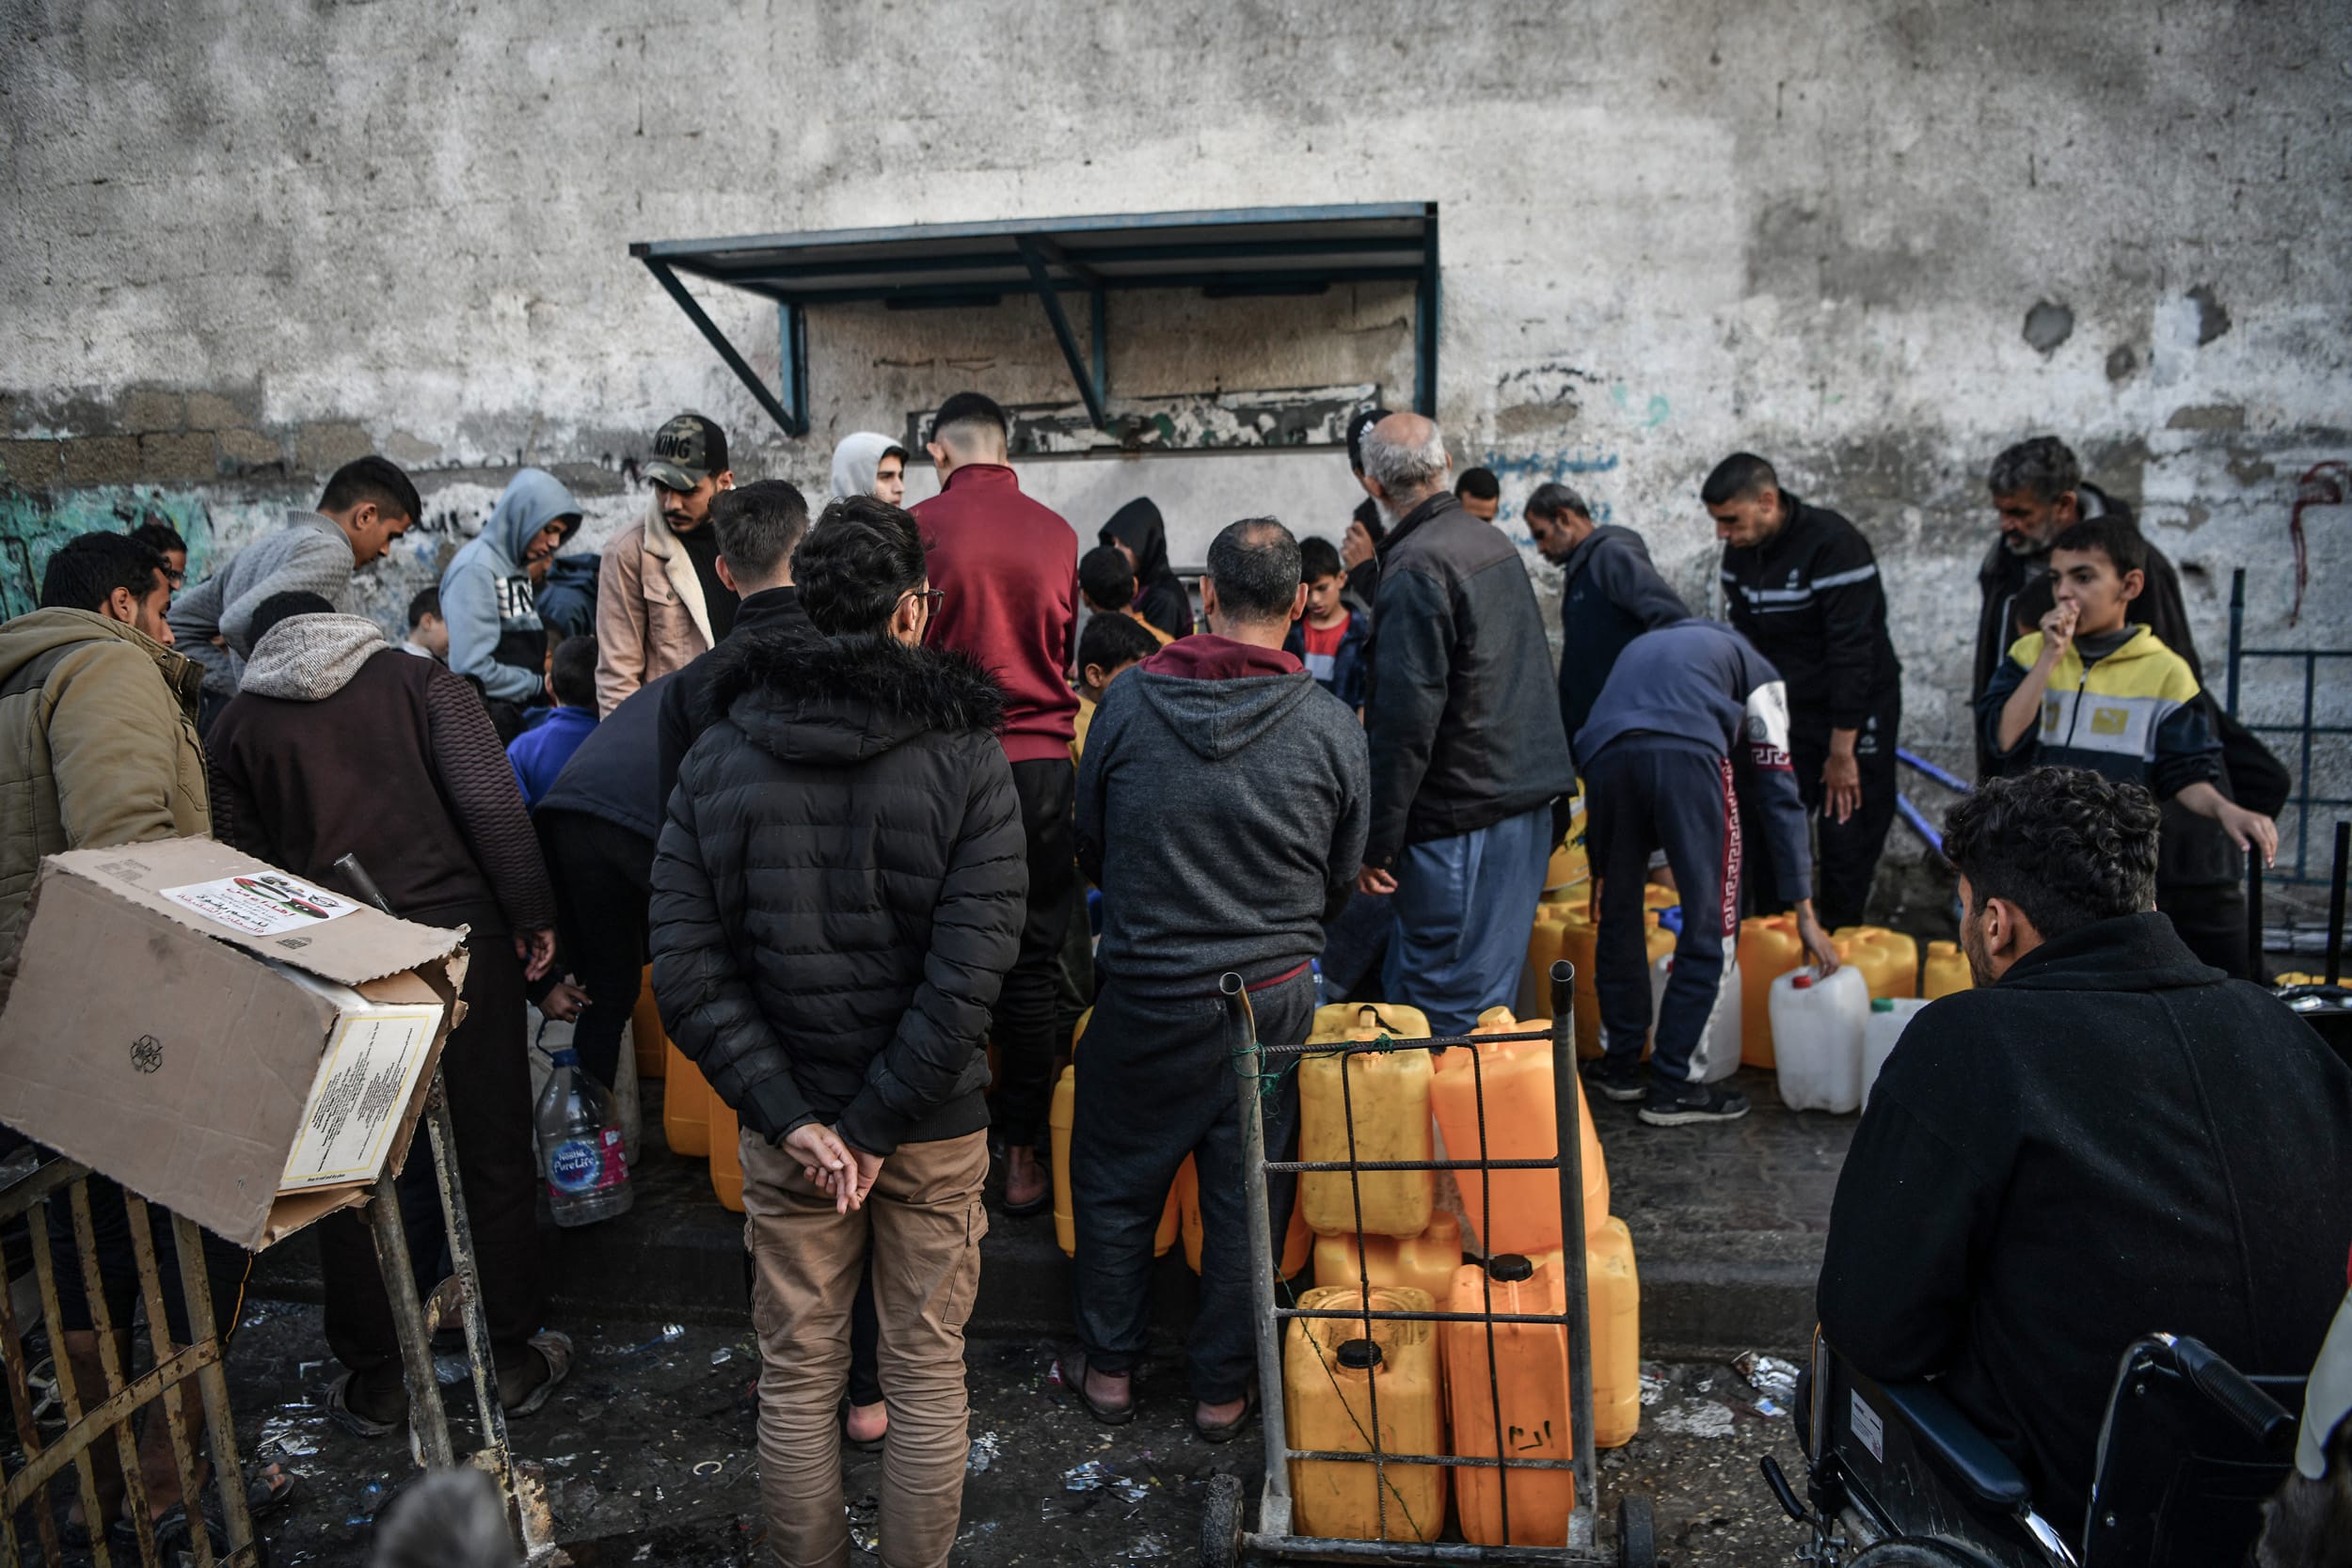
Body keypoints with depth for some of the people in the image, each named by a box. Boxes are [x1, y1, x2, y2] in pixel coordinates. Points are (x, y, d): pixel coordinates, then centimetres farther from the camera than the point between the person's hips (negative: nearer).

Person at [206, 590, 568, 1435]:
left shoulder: (236, 725, 10)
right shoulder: (420, 680, 4)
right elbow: (492, 803, -8)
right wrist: (533, 913, -5)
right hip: (457, 935, -1)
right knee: (493, 1153, 11)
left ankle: (373, 1381, 24)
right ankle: (515, 1358, 21)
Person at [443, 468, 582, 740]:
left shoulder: (518, 568, 14)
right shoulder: (476, 568, -11)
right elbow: (472, 668, -19)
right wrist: (540, 684, -9)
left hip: (525, 719, 8)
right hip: (492, 725, -8)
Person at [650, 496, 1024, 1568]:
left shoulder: (716, 759, -5)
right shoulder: (964, 759, -13)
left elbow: (688, 972, -11)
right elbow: (966, 978, -20)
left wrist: (794, 1119, -11)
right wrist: (879, 1128, -13)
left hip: (787, 1129, 2)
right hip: (933, 1125, -2)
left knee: (796, 1377, 17)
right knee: (927, 1374, 15)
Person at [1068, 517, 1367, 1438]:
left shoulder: (1129, 702, -9)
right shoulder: (1331, 725, -9)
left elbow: (1090, 848, 4)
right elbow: (1342, 881, 4)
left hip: (1146, 992, 0)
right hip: (1274, 997, 0)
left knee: (1115, 1182, 18)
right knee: (1245, 1197, 14)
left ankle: (1108, 1368, 33)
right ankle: (1223, 1390, 27)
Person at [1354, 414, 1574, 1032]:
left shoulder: (1416, 568, -16)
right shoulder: (1494, 542, 13)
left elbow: (1405, 719, -21)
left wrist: (1376, 839, -16)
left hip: (1463, 811, -9)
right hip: (1529, 791, 9)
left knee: (1448, 1003, -2)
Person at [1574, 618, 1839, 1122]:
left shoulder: (1641, 647, 43)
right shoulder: (1757, 671, 30)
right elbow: (1780, 795, 22)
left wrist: (1601, 868, 46)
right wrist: (1805, 914, 22)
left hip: (1604, 753, 4)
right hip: (1688, 754, -4)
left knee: (1619, 917, 21)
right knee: (1710, 929, 9)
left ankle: (1620, 1066, 31)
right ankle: (1672, 1088, 13)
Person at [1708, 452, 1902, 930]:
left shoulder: (1834, 545, -22)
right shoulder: (1740, 553, 0)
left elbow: (1852, 655, -22)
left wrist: (1841, 751, -21)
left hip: (1857, 713, -6)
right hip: (1787, 712, 6)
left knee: (1848, 835, -2)